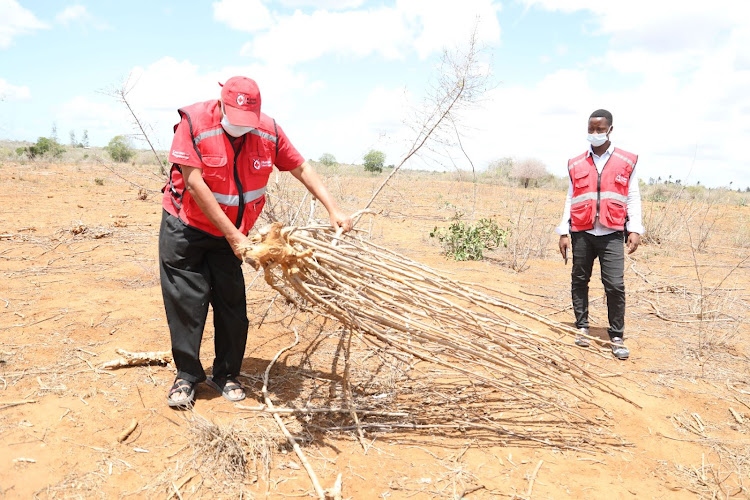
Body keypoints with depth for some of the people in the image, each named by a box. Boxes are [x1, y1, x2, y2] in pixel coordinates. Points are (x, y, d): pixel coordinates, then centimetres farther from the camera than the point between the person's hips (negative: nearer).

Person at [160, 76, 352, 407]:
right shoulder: (194, 122, -21)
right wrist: (233, 234, -27)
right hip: (185, 228, -3)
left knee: (232, 304, 2)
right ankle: (187, 375, 15)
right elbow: (194, 184, -25)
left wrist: (333, 210, -10)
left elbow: (301, 169, -1)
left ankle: (226, 375, 18)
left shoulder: (268, 131, -10)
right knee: (186, 302, -2)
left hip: (231, 234, 3)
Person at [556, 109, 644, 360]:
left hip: (611, 234, -2)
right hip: (581, 233, 2)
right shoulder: (576, 164, 10)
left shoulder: (627, 162, 7)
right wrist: (563, 231, 6)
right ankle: (582, 328, 22)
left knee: (615, 285, -8)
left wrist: (635, 229, -4)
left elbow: (633, 198, 6)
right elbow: (570, 199, 12)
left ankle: (617, 337, 4)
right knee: (579, 281, 8)